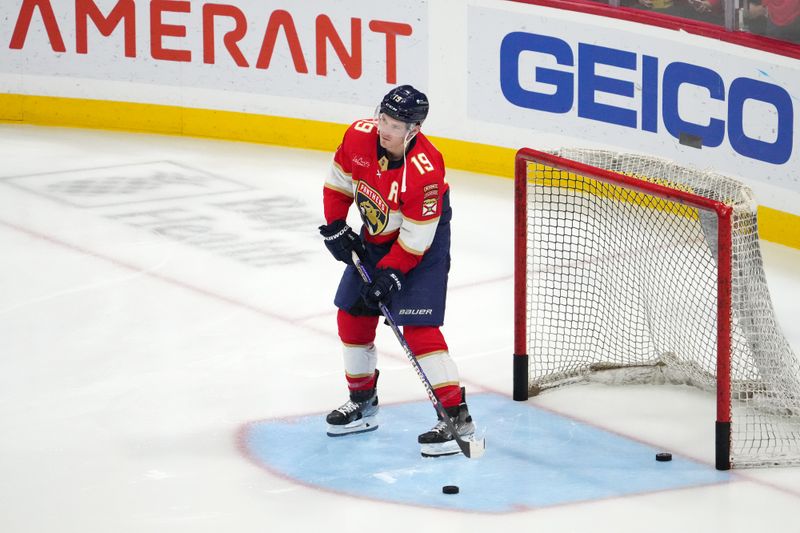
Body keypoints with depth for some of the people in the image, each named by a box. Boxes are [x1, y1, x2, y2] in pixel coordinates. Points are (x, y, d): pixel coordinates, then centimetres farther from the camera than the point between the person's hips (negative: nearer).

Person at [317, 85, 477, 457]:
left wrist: (389, 274, -26)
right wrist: (334, 227, -1)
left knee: (418, 327, -17)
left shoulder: (425, 169, -33)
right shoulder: (359, 136, -16)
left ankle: (456, 416, -15)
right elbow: (339, 180, 4)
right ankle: (363, 402, 29)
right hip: (374, 238, 7)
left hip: (422, 244, -7)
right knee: (352, 316, 11)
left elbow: (416, 237, -26)